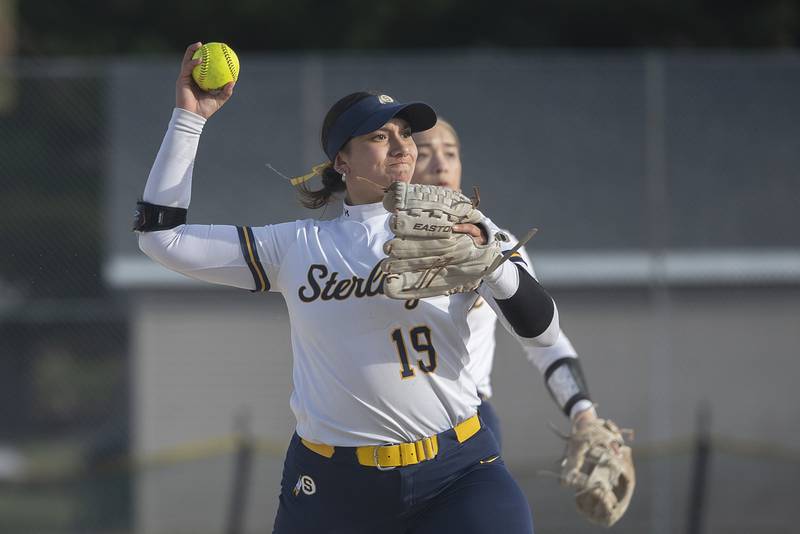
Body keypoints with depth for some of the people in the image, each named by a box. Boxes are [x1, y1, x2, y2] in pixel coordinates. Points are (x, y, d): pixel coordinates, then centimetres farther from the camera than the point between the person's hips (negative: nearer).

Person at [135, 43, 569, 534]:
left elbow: (542, 331, -3)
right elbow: (163, 237, 8)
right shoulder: (296, 246, 8)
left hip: (457, 474, -1)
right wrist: (189, 119, 5)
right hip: (331, 488, 1)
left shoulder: (458, 228, 5)